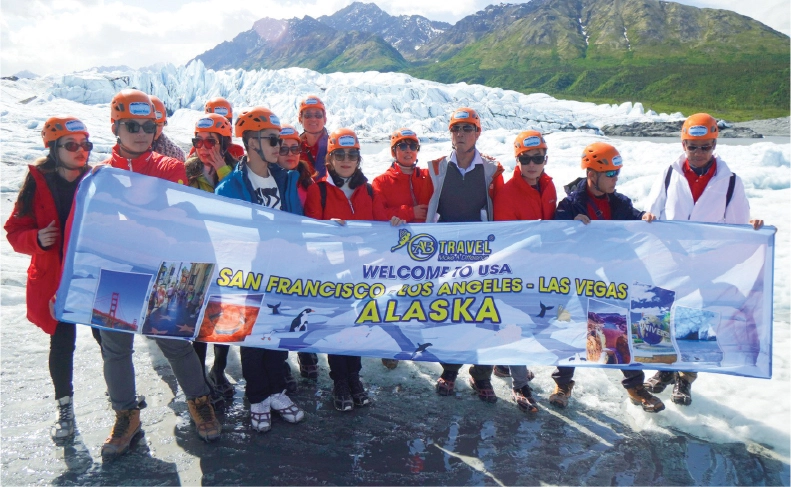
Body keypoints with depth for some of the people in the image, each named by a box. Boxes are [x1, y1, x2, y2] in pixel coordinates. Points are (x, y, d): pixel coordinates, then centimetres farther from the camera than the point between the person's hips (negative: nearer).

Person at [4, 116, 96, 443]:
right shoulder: (38, 183, -2)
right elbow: (15, 232, 2)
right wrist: (37, 239, -18)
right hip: (54, 279, 0)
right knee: (61, 345, 6)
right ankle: (64, 408, 27)